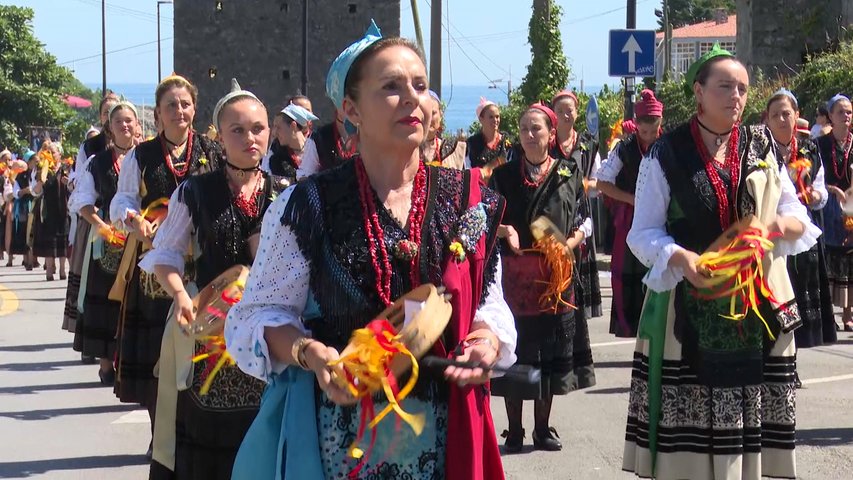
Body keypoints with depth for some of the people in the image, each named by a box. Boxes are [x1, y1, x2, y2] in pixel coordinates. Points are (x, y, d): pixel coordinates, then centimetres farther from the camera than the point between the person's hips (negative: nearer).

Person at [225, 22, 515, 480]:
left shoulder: (468, 200, 3)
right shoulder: (309, 205, -5)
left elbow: (488, 305, 12)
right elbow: (258, 314, -2)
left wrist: (488, 341, -10)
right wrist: (309, 354, -20)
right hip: (337, 437, -2)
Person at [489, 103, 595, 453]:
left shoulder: (568, 174, 5)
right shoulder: (503, 176, 6)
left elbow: (583, 221, 6)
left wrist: (569, 244, -12)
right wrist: (504, 230, -13)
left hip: (556, 272, 0)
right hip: (514, 273, 0)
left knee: (551, 349, 6)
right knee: (514, 350, 0)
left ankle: (543, 428, 17)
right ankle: (514, 431, 9)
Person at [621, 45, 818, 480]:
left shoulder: (762, 148, 11)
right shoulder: (666, 155, 1)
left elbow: (799, 219, 13)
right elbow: (644, 233, -1)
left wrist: (780, 224, -10)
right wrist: (681, 258, -19)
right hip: (688, 309, -3)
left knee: (748, 424, 1)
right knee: (687, 430, -5)